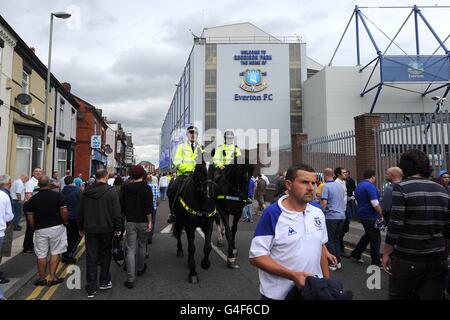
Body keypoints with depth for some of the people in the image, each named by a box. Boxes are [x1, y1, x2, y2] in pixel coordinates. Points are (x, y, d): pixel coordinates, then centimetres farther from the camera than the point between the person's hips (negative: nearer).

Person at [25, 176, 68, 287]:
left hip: (40, 229, 2)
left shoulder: (33, 199, 1)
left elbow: (29, 216, 1)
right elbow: (64, 211, -12)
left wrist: (35, 227, 12)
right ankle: (52, 277, 10)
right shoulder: (57, 195, -7)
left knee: (41, 255, 10)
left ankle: (42, 279, 20)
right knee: (55, 253, 8)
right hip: (56, 228, -2)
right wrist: (64, 223, 3)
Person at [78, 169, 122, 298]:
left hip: (90, 229, 3)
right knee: (105, 255, 15)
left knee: (91, 258, 7)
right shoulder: (111, 191, -12)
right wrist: (118, 228, -1)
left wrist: (81, 228, 20)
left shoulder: (86, 192, 1)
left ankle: (91, 288, 11)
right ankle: (104, 282, 25)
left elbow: (80, 212, 9)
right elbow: (116, 212, -12)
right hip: (106, 229, -2)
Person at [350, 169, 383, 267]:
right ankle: (376, 263, 7)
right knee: (376, 239, 0)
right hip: (371, 217, -9)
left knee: (368, 235, 22)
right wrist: (381, 215, -13)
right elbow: (375, 203, -23)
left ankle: (355, 254, 28)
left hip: (363, 215, 9)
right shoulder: (370, 186, -17)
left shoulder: (358, 186, 13)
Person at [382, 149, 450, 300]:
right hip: (437, 261, 5)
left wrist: (386, 253, -7)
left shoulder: (402, 188, -12)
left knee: (398, 296, 11)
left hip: (407, 260, -5)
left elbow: (395, 226, -16)